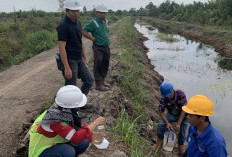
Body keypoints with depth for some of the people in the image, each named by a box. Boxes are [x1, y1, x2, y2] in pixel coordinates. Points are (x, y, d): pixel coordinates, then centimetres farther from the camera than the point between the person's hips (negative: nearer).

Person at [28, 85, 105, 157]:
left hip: (55, 143, 7)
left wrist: (95, 134, -8)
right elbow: (76, 137, -37)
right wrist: (96, 123, -30)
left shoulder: (65, 110, -13)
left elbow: (79, 127, 2)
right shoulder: (55, 119, -34)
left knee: (84, 142, -9)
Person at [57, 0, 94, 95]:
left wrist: (84, 57, 17)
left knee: (89, 80, 11)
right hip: (69, 61, -8)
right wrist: (67, 68, -24)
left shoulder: (78, 23, 9)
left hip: (79, 60, 8)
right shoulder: (63, 26, -17)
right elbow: (62, 47, -21)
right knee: (71, 88, 2)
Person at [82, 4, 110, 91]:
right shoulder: (93, 23, -11)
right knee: (98, 66, -2)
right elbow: (83, 31, -14)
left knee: (105, 66, 15)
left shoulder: (106, 22, 11)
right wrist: (93, 38, -13)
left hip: (107, 47, 8)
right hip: (98, 48, -7)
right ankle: (98, 85, 7)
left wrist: (107, 40, 13)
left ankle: (102, 81, 29)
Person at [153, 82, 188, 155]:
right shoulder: (163, 99, -22)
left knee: (182, 132, -8)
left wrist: (178, 124, -29)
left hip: (183, 115, -1)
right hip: (171, 114, 1)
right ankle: (159, 142, -2)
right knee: (161, 124, -21)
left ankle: (180, 146, 21)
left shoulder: (180, 94, -28)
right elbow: (161, 112, -17)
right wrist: (167, 123, -33)